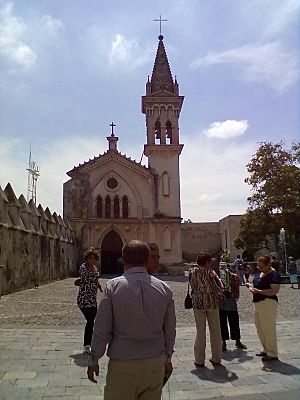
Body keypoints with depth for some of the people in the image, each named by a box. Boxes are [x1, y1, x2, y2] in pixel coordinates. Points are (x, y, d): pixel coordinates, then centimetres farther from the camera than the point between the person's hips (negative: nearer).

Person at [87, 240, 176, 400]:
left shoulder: (113, 286, -11)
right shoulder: (164, 289, -2)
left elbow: (101, 330, -7)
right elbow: (170, 330, 6)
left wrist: (94, 360, 5)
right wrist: (167, 358, 20)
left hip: (122, 364, -3)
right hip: (155, 363, 3)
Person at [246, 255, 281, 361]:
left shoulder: (274, 275, -15)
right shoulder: (259, 273, 13)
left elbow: (275, 290, -23)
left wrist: (259, 291, -28)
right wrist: (251, 286, 3)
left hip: (268, 303, -10)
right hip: (258, 303, 10)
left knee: (268, 329, -3)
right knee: (260, 329, 16)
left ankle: (273, 354, 9)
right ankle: (266, 350, 30)